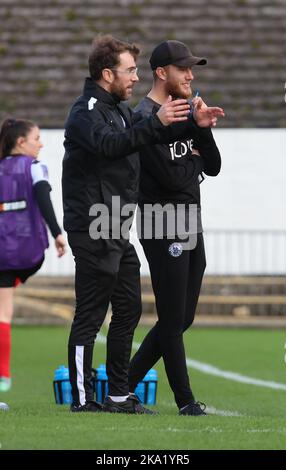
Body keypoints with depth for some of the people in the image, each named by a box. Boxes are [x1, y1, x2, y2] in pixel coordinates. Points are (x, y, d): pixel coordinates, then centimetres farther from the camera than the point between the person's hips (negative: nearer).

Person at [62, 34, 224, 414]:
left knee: (128, 310, 12)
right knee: (89, 315, -6)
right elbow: (109, 143, -32)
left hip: (118, 232, 10)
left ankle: (119, 395, 18)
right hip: (93, 232, -10)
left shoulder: (119, 109, 18)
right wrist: (157, 122, -41)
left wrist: (193, 122, 15)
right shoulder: (86, 111, -13)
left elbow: (147, 134, 29)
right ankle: (82, 399, -3)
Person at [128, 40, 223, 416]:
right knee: (173, 321, -4)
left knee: (182, 319, 11)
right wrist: (193, 159, -2)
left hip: (192, 228, 9)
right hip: (164, 232, -9)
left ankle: (124, 385, 18)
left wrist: (201, 127, -4)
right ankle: (185, 400, 1)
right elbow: (170, 178, -21)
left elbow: (213, 167, 10)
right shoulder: (146, 118, -13)